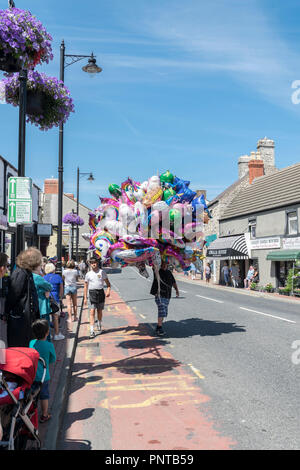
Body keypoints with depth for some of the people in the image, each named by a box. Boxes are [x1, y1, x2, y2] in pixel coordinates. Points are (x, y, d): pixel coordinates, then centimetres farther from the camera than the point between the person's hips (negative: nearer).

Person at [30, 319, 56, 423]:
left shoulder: (31, 343, -3)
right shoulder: (49, 345, -15)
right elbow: (53, 359, -1)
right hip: (43, 376, -3)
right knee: (44, 396, 13)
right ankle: (44, 415, 25)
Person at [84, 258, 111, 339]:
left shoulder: (102, 272, 4)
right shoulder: (88, 274, 5)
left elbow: (107, 282, 8)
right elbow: (86, 286, 9)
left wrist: (108, 290, -10)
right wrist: (85, 297, 5)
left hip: (100, 292, 1)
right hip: (92, 293, -1)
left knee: (100, 311, 13)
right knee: (92, 311, -11)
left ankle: (99, 325, 38)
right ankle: (91, 330, -13)